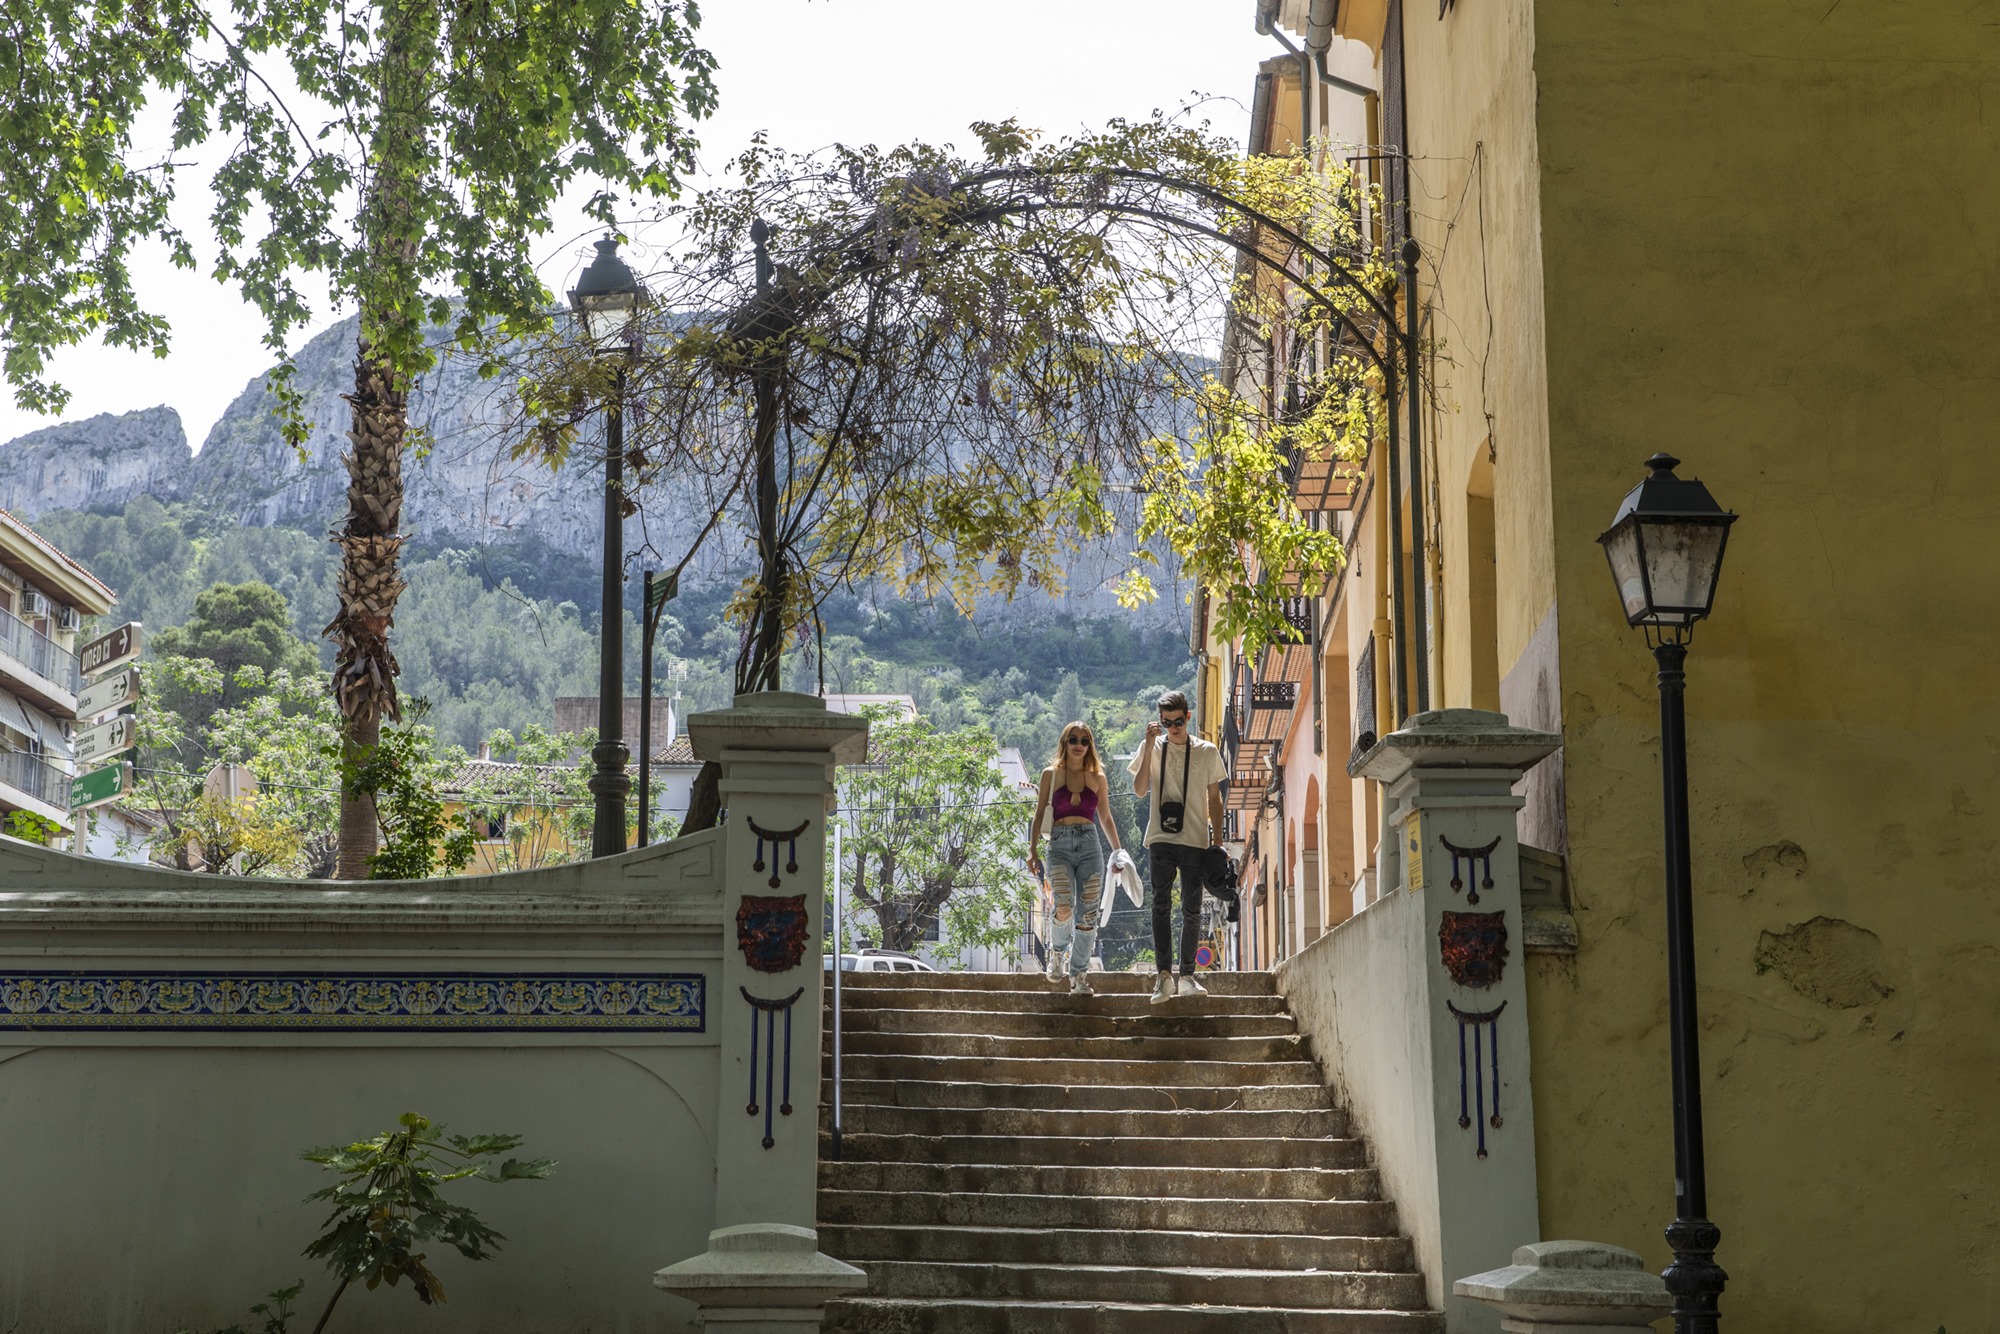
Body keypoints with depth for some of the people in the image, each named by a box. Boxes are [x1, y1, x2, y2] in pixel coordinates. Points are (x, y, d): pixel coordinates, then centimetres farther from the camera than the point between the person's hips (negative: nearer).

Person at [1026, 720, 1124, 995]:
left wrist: (1118, 851, 14)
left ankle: (1079, 975, 7)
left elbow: (1106, 818, 20)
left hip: (1090, 846, 2)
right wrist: (1033, 849, 0)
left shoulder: (1097, 777, 13)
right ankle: (1057, 950, 9)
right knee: (1063, 908, -21)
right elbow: (1039, 814, 10)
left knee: (1087, 914, -3)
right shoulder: (1051, 774, 9)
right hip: (1060, 846, -2)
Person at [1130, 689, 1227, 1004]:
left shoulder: (1206, 752, 7)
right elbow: (1139, 790, -5)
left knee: (1192, 909, 2)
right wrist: (1150, 747, -10)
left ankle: (1186, 976, 7)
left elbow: (1214, 798, 12)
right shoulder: (1152, 747, 5)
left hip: (1195, 840, 1)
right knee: (1161, 905, -9)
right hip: (1161, 839, -1)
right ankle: (1164, 975, -13)